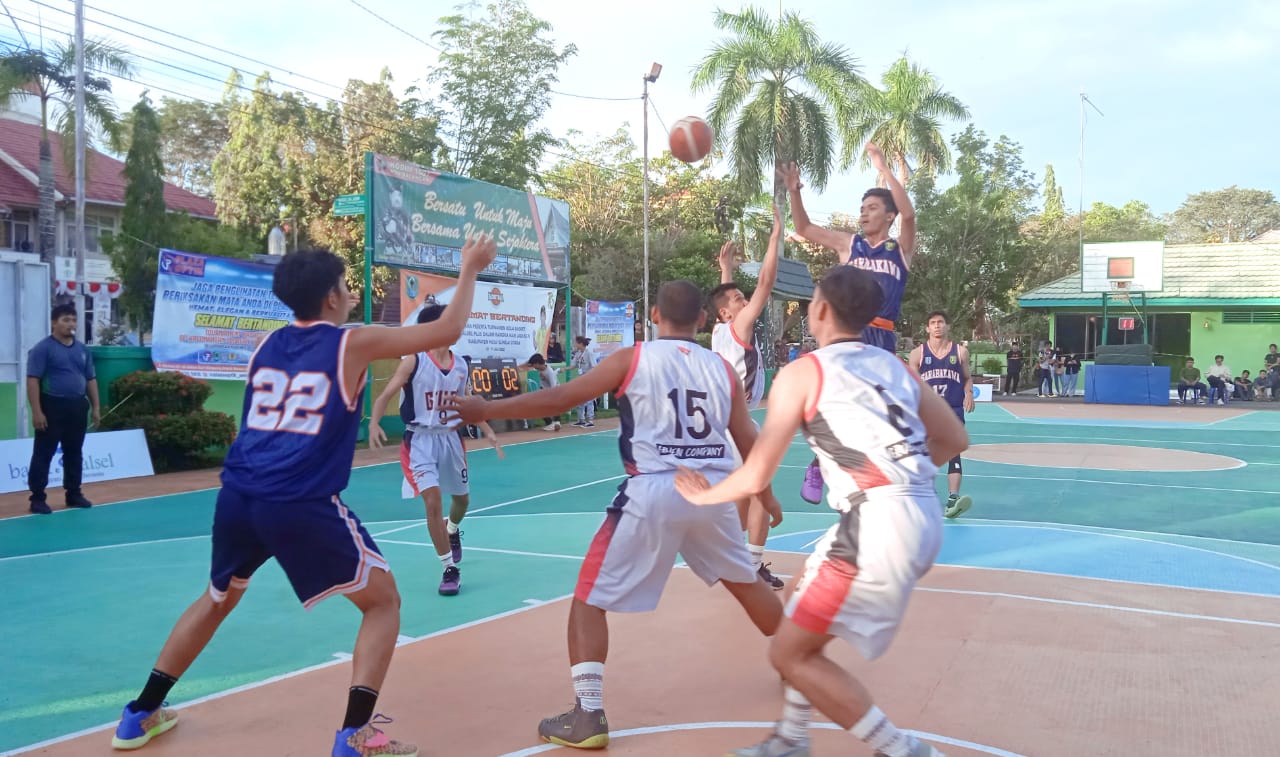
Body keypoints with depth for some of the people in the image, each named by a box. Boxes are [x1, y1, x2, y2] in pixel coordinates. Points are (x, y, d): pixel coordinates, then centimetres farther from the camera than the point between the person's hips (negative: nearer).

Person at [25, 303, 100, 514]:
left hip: (78, 407, 6)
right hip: (52, 407, -6)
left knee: (74, 453, 12)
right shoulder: (43, 348, -7)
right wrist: (36, 411, -18)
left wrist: (95, 406, 11)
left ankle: (74, 493, 21)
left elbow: (91, 379, 17)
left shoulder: (82, 349, 12)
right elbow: (33, 380, -12)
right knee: (43, 454, -2)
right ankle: (37, 498, 3)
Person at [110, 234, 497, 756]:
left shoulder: (267, 346, 15)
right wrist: (470, 269, 17)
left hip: (236, 497, 6)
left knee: (218, 599, 31)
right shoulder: (352, 344, 0)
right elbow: (446, 331, 4)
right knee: (383, 602, 9)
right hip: (302, 506, -6)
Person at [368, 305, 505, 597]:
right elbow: (386, 395, -15)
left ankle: (452, 531, 56)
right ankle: (450, 569, -5)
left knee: (462, 498, 19)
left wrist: (488, 431, 12)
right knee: (433, 500, -18)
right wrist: (374, 423, -32)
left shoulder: (462, 365, 4)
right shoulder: (414, 361, -12)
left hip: (451, 438, 5)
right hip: (420, 439, -5)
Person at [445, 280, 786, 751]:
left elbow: (561, 399, -5)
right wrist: (767, 497, 31)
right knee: (745, 580, 29)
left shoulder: (632, 359, 0)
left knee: (590, 597, 7)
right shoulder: (722, 368, 11)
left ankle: (588, 717, 1)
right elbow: (749, 442, 15)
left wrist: (487, 409, 2)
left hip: (654, 492, -5)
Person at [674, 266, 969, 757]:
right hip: (925, 516, 8)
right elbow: (955, 440, 22)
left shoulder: (802, 372, -1)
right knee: (803, 602, 27)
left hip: (879, 525, -8)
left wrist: (705, 495, 17)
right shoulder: (894, 365, 17)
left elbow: (756, 477, -1)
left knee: (791, 653, 6)